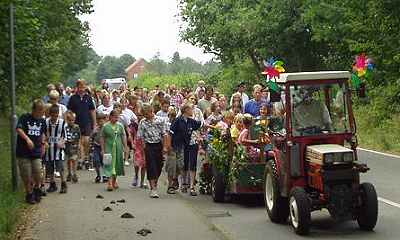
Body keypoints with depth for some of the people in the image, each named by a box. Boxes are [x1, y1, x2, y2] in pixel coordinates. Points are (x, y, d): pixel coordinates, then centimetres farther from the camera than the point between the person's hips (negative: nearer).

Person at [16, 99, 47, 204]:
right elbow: (19, 129, -23)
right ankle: (29, 194, 19)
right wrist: (27, 139, -35)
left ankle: (37, 190, 23)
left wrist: (43, 144, 17)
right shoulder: (25, 118, -8)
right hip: (23, 152, -3)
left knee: (38, 174, -4)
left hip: (36, 152, 3)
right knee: (26, 175, 1)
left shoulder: (42, 121, 8)